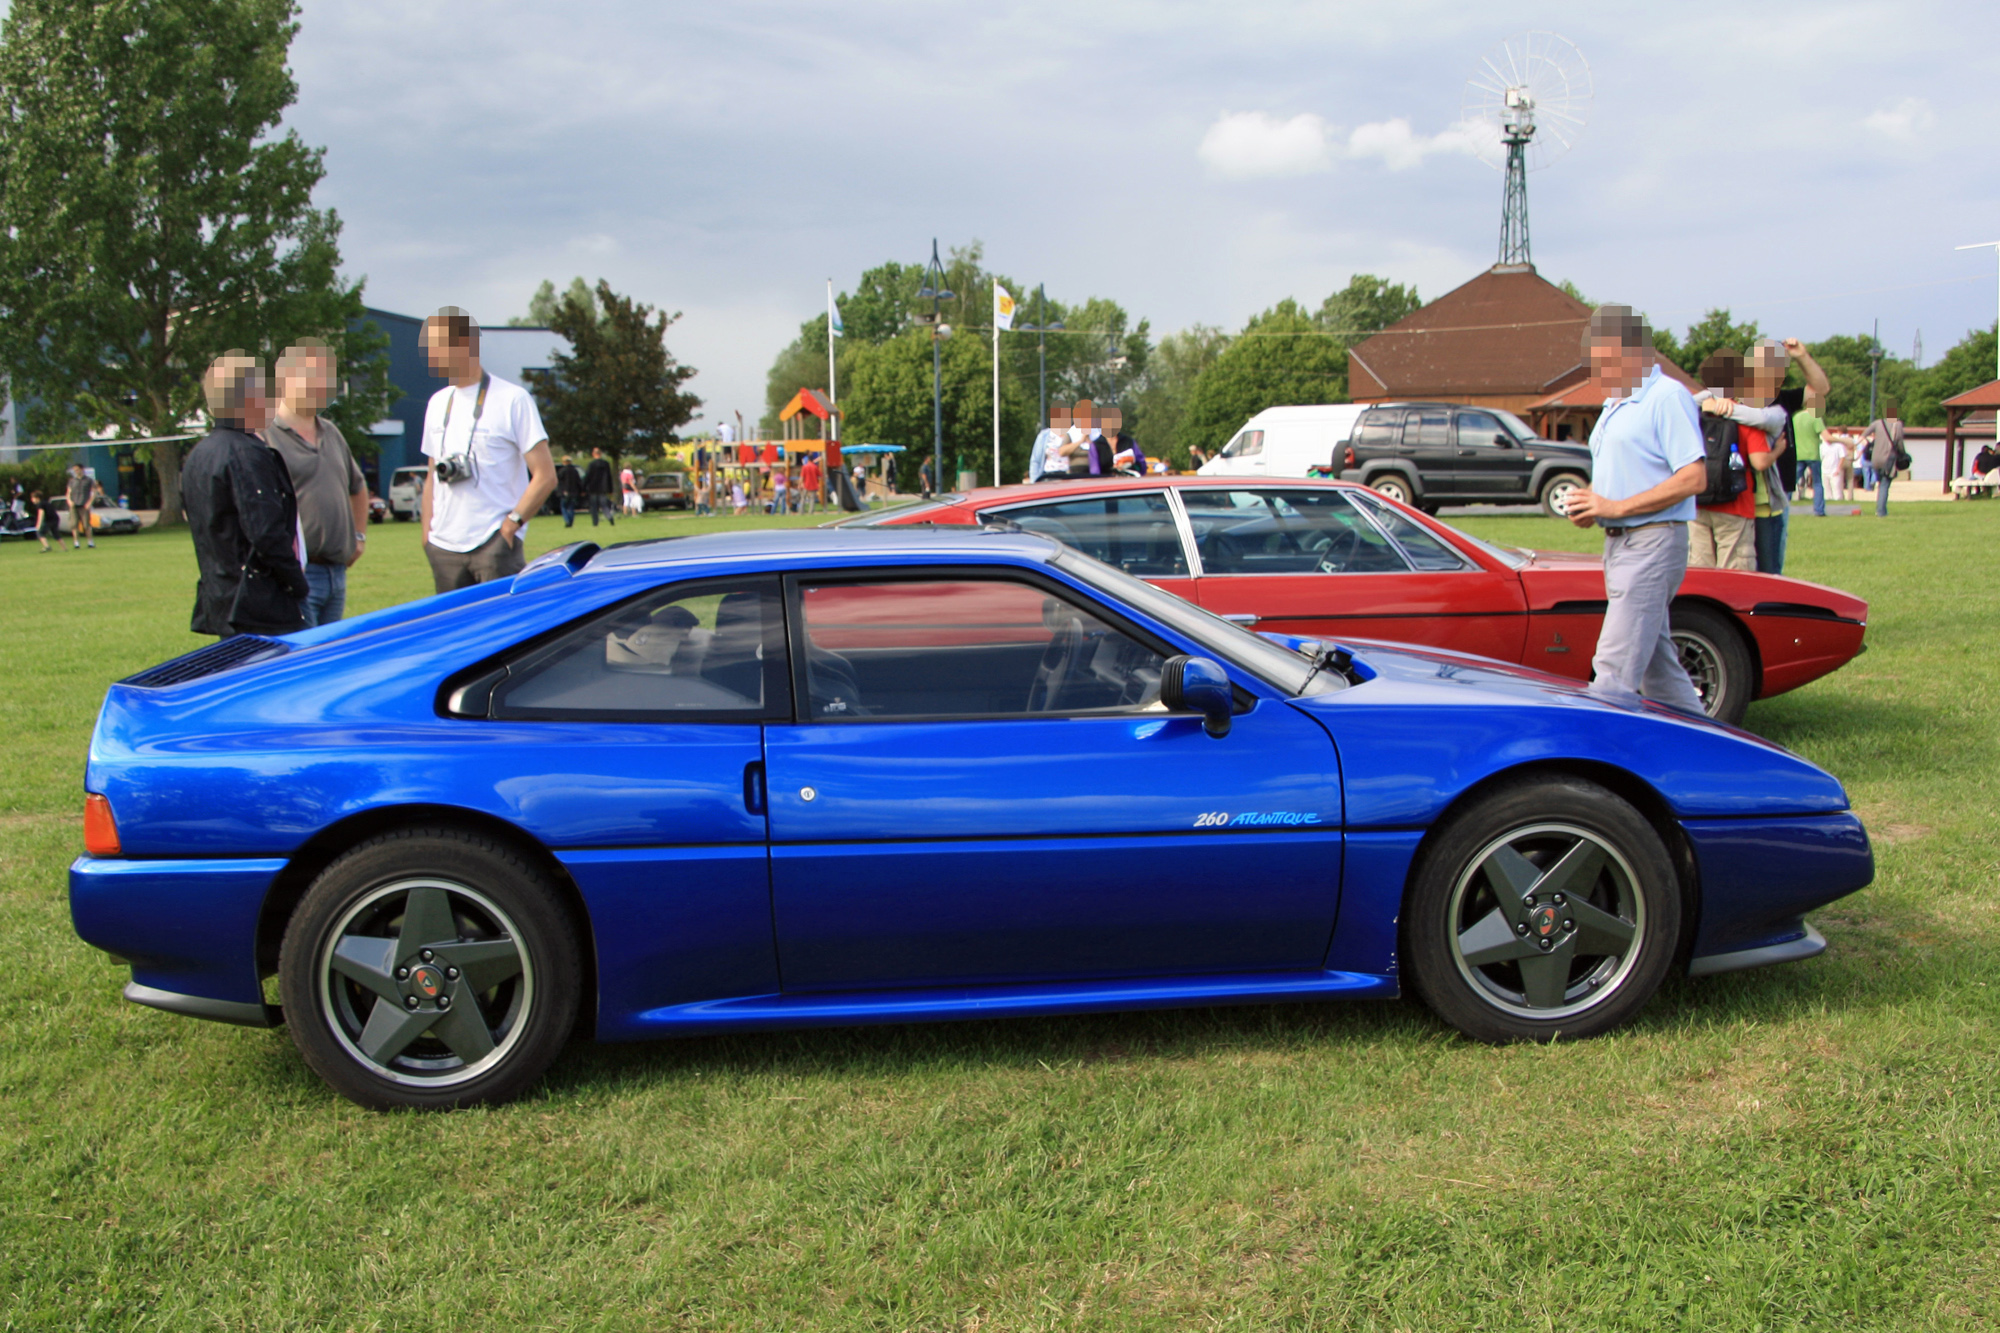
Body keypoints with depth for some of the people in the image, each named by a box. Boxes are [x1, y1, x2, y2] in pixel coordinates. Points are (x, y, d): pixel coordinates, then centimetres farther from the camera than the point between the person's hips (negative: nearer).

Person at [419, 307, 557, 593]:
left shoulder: (512, 398, -4)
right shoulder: (438, 402, 16)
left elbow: (545, 476, -8)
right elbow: (432, 476, 20)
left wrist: (510, 524, -15)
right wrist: (426, 535, 11)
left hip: (494, 544, -6)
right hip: (444, 547, 6)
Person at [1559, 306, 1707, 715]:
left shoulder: (1668, 398, -10)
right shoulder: (1616, 405, 19)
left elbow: (1693, 478, -18)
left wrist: (1617, 507, -20)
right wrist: (1589, 505, 4)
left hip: (1653, 542, -10)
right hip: (1619, 544, 10)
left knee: (1615, 670, -13)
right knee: (1658, 665, 13)